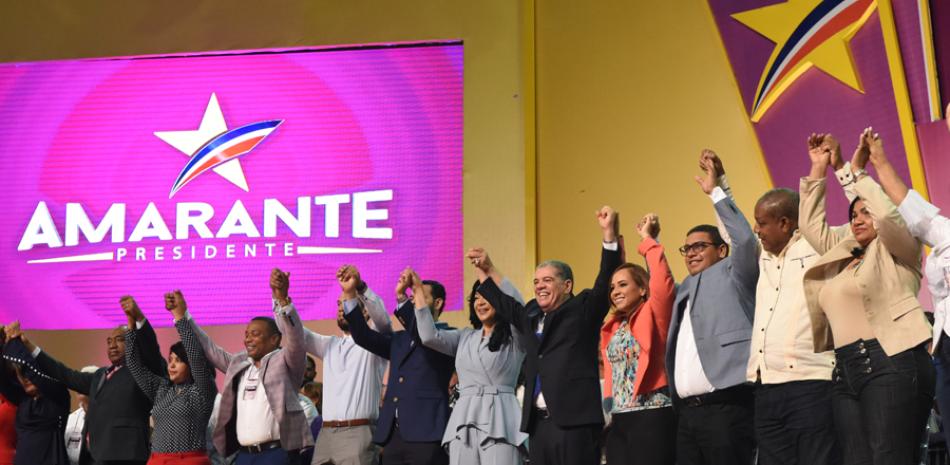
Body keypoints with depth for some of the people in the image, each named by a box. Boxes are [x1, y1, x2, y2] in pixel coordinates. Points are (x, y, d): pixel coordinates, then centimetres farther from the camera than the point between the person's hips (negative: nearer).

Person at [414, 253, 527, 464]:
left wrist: (490, 270, -23)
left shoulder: (514, 337, 5)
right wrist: (418, 291, 8)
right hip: (463, 423, 5)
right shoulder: (465, 337, 21)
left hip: (498, 423, -5)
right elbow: (429, 336, 9)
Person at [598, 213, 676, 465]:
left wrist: (648, 240, -10)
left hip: (651, 419, -7)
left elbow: (663, 284, -16)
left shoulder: (652, 315, -2)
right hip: (619, 422, 8)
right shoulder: (614, 326, 19)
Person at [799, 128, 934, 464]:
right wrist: (817, 172, 25)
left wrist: (858, 171, -3)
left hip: (892, 364, -7)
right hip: (847, 372, 7)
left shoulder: (898, 250, 5)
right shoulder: (843, 254, 25)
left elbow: (888, 214, -14)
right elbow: (812, 226, 32)